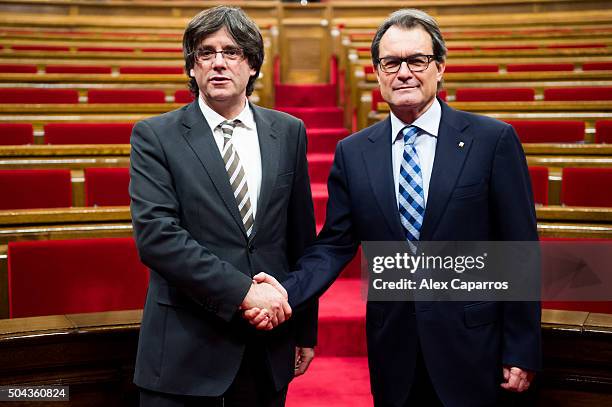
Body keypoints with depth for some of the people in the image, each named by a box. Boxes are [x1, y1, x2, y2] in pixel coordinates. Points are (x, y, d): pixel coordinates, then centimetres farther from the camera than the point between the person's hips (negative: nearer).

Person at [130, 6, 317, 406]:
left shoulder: (289, 132, 6)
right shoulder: (155, 136, -3)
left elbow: (301, 238, 8)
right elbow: (155, 234, -15)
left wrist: (305, 329, 10)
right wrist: (242, 291, -20)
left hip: (269, 350, 3)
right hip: (186, 349, -3)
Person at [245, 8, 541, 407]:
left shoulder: (493, 140, -6)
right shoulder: (352, 153, 2)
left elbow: (520, 250, -6)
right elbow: (335, 245, 3)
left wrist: (522, 352, -6)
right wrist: (287, 292, -16)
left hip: (472, 348, -2)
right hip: (393, 352, 2)